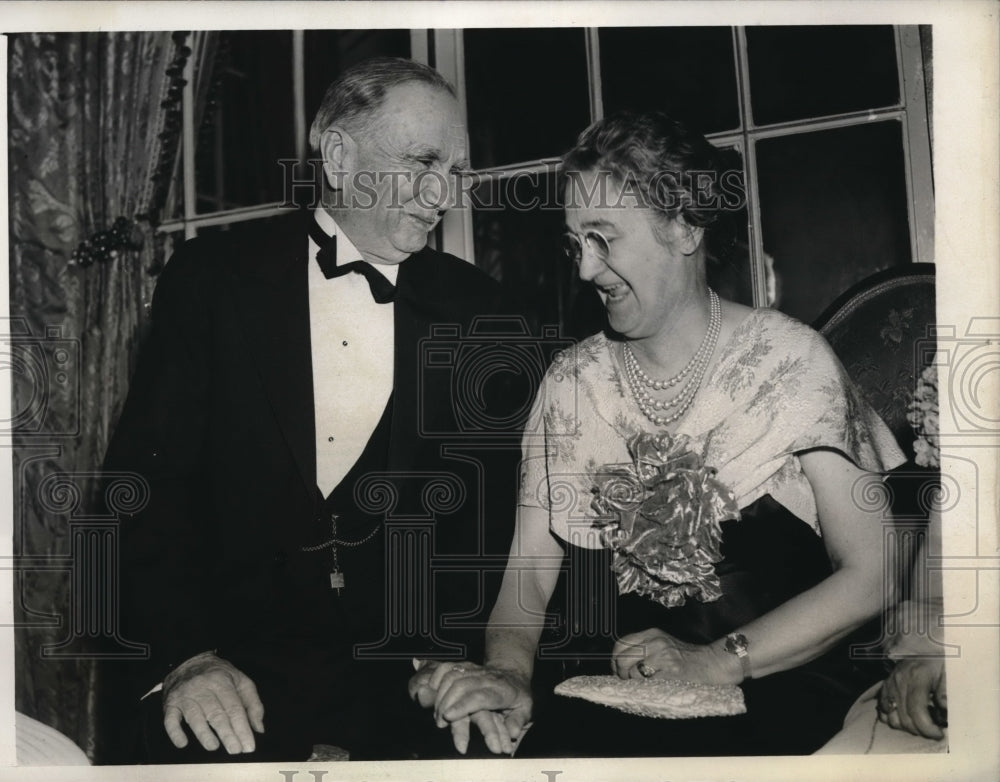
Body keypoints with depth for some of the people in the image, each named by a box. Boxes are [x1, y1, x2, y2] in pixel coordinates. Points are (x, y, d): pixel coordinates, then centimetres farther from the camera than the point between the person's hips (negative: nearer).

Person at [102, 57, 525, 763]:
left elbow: (492, 505, 5)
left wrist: (451, 649, -9)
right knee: (185, 742, -26)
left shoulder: (476, 308, 6)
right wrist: (182, 654, -14)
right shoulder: (212, 276, 2)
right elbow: (148, 475, -2)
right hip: (234, 646, -1)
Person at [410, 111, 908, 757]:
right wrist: (509, 670, -16)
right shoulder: (572, 382, 9)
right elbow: (531, 566, 5)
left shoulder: (788, 358, -2)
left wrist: (715, 663, -16)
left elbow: (870, 575, -5)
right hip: (609, 699, 4)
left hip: (774, 688, -3)